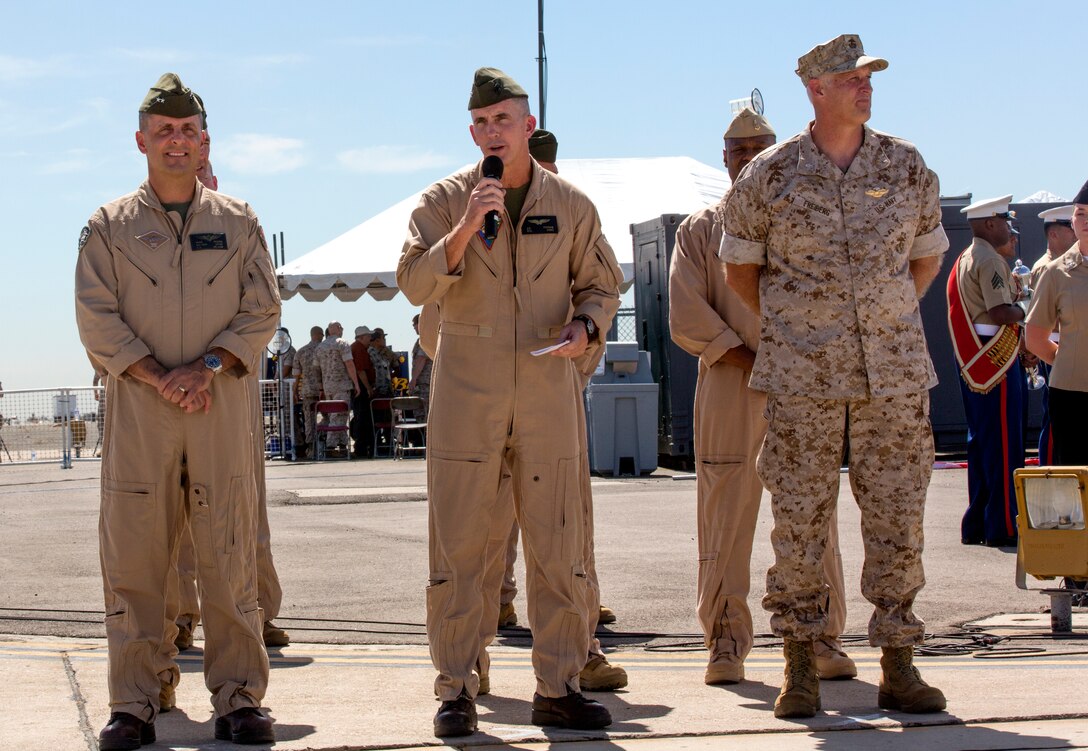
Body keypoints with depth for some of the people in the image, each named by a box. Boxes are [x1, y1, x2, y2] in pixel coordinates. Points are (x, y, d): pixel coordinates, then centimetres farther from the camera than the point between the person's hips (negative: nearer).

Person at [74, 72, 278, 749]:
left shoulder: (238, 222, 13)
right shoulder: (109, 226, 10)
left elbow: (263, 311, 7)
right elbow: (97, 319, 1)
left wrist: (206, 366, -9)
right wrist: (158, 379, -10)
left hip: (223, 408, 0)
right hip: (138, 411, 0)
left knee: (230, 557, -1)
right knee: (134, 558, -2)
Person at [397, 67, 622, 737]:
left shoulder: (570, 204, 7)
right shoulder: (445, 201, 2)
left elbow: (601, 283, 15)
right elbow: (415, 284, -7)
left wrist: (585, 327, -5)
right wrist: (465, 228, -20)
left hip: (548, 391, 2)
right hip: (466, 394, -1)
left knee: (558, 549, 5)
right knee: (459, 548, -1)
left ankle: (559, 687, 14)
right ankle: (456, 690, 8)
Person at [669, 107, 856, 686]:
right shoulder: (699, 231, 11)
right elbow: (688, 320, 0)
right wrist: (754, 363, -9)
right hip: (728, 395, -1)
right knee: (724, 519, -4)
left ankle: (822, 638, 6)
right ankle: (726, 640, 3)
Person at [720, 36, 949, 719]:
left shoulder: (907, 166, 5)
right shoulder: (771, 175, 0)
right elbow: (740, 261, 13)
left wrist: (892, 319, 13)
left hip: (895, 369, 2)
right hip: (804, 374, -2)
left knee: (898, 515, 1)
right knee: (800, 517, 0)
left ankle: (898, 668, 9)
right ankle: (801, 668, 11)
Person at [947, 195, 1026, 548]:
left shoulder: (966, 259, 17)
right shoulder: (989, 260, -14)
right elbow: (1001, 313, -22)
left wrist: (1011, 287, 12)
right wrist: (1025, 310, -4)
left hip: (973, 360, 10)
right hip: (996, 356, -10)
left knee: (981, 442, 13)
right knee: (1004, 443, -6)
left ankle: (976, 525, 15)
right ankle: (1002, 527, -4)